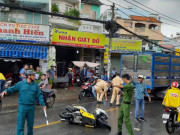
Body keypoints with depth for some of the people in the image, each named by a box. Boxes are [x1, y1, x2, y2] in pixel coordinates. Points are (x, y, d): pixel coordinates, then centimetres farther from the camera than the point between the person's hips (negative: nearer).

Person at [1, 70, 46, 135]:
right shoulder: (20, 84, -1)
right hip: (22, 106, -2)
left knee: (30, 123, 14)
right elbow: (13, 88, 4)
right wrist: (6, 90, -16)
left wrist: (43, 104, -1)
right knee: (20, 123, -3)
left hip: (31, 107, 2)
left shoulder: (35, 85, 5)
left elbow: (39, 95, 5)